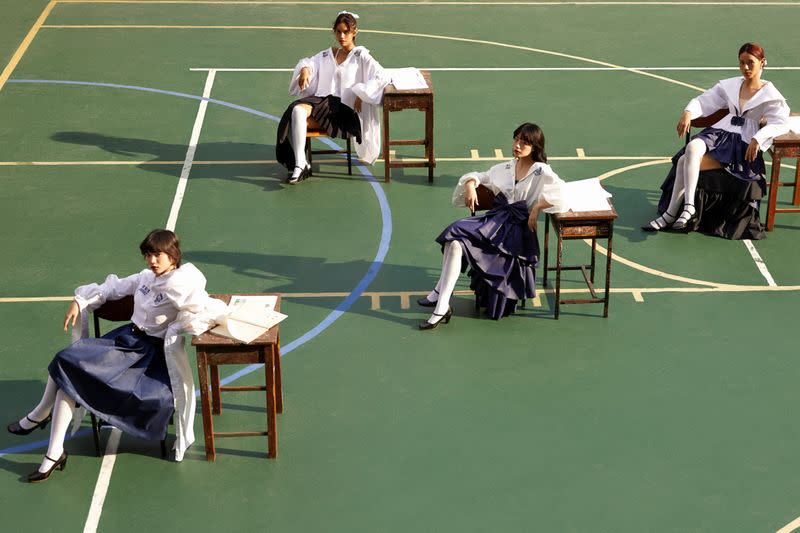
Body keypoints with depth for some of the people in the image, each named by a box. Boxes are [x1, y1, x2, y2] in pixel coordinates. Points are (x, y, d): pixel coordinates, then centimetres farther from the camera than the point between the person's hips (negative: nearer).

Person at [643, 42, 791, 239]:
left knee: (686, 162, -26)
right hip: (720, 133, 5)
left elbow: (781, 123, -9)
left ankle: (671, 214, -22)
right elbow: (704, 101, 18)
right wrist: (688, 112, -5)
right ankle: (689, 206, -31)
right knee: (692, 148, -31)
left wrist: (758, 138, -25)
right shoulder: (731, 85, 18)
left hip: (744, 143, -5)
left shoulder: (769, 95, 3)